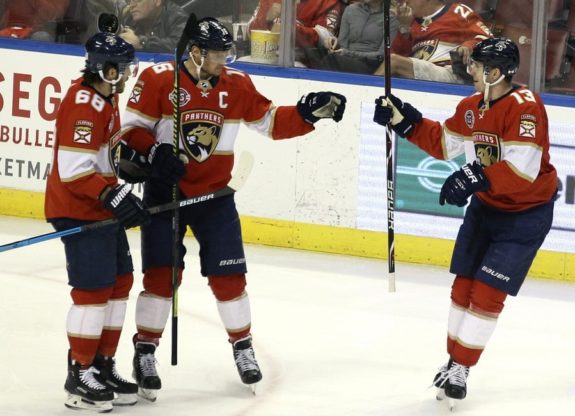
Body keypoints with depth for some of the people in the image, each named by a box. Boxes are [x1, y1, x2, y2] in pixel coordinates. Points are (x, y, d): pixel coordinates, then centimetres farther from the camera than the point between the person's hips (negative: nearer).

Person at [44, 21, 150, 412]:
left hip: (102, 207, 11)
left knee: (120, 280, 13)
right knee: (94, 288, -9)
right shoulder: (84, 104, -21)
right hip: (77, 209, -11)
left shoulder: (107, 97, 12)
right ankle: (80, 377, -2)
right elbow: (73, 169, -27)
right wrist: (114, 195, -28)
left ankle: (103, 366, 22)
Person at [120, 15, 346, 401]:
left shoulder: (237, 84, 0)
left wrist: (309, 112, -7)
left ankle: (243, 346, 21)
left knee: (228, 274, 3)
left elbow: (271, 121, 7)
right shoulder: (158, 79, -12)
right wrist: (155, 153, -26)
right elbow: (133, 127, -9)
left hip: (214, 194, 3)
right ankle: (145, 354, 7)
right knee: (161, 274, -5)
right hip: (164, 191, -3)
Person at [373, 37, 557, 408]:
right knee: (464, 284, 9)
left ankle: (461, 368, 1)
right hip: (485, 206, 8)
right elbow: (443, 144, 13)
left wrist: (476, 178, -39)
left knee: (488, 291, -8)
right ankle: (455, 361, 23)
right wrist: (404, 120, 4)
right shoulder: (472, 106, 1)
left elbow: (523, 169, -33)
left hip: (526, 213, -8)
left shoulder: (525, 107, -25)